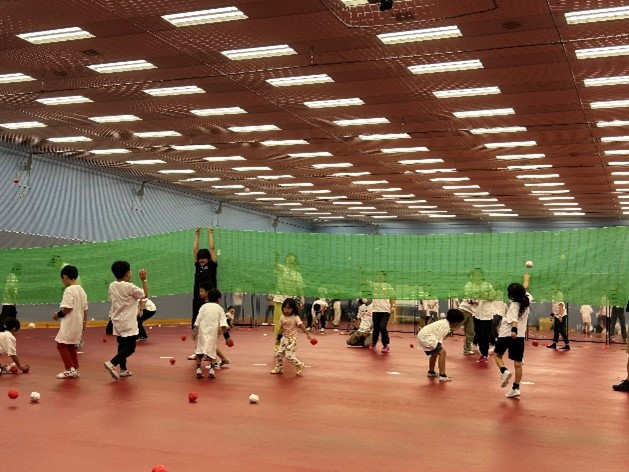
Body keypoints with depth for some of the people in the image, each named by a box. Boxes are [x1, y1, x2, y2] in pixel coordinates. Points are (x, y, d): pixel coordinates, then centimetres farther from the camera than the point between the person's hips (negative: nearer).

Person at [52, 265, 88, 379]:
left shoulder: (69, 290, -15)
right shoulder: (81, 290, 10)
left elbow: (68, 308, -23)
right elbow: (85, 309, 14)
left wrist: (58, 315, -6)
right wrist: (84, 324, 21)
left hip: (69, 324, -9)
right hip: (78, 324, 9)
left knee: (61, 345, 0)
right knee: (71, 346, 17)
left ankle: (70, 370, -3)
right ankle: (75, 370, 18)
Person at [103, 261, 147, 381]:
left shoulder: (112, 286, 4)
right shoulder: (129, 287, -16)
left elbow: (111, 300, 14)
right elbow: (145, 295, -8)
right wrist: (144, 280, -4)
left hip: (117, 322, 8)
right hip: (128, 323, -8)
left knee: (122, 345, 17)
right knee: (130, 347, -5)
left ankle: (123, 370, 21)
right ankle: (112, 363, -22)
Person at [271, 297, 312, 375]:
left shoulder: (295, 318, -14)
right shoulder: (282, 317, 2)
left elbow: (301, 326, -17)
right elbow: (281, 328, 10)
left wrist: (308, 334, -22)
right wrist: (278, 338, 13)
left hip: (292, 339, -6)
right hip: (284, 338, 6)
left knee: (289, 355, -13)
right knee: (278, 353, 6)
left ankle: (299, 365, 9)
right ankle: (279, 368, 25)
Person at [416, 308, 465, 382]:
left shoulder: (445, 322, 11)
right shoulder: (445, 327, -16)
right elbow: (438, 339, -18)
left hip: (422, 335, 10)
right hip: (425, 337, -10)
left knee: (435, 353, 29)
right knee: (442, 352, -16)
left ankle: (431, 372, 44)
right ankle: (442, 375, -17)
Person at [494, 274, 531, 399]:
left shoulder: (514, 305, -12)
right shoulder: (527, 300, 5)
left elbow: (514, 319, -30)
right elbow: (525, 289, 26)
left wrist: (514, 330, -45)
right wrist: (526, 279, 44)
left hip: (506, 334, -5)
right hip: (520, 336, 5)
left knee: (497, 354, 17)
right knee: (518, 363, 6)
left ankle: (504, 371, -7)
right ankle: (516, 388, 5)